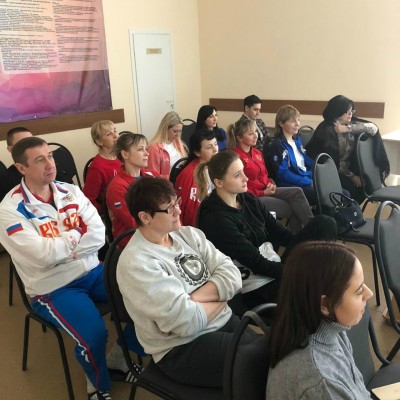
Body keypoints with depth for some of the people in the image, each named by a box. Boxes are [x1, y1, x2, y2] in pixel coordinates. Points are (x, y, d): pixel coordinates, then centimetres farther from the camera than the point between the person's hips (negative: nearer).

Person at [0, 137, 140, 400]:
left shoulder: (70, 191, 2)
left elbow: (98, 235, -6)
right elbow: (44, 255, -23)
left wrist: (60, 246, -18)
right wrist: (74, 234, -8)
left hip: (92, 271, 6)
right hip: (53, 287, -5)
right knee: (94, 335, -26)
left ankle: (119, 356, 19)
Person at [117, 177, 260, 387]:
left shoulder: (188, 234, 4)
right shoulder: (135, 263, -18)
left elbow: (232, 276, -3)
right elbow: (185, 321, -23)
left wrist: (191, 300, -17)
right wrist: (218, 298, -6)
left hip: (222, 321, 7)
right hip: (182, 347, -7)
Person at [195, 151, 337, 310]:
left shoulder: (247, 199, 5)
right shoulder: (216, 220, -18)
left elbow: (276, 230, 6)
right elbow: (256, 263, -18)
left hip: (277, 265, 8)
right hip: (259, 287, -8)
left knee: (324, 224, -5)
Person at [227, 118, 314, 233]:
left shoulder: (257, 153, 13)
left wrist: (270, 184, 0)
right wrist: (263, 192, -14)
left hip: (266, 191, 8)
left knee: (297, 192, -16)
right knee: (293, 209, -15)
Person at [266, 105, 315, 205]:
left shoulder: (297, 140, 17)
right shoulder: (277, 145, -8)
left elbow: (308, 163, 19)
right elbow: (283, 173, -16)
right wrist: (309, 182, -18)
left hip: (308, 182, 8)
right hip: (291, 187, -8)